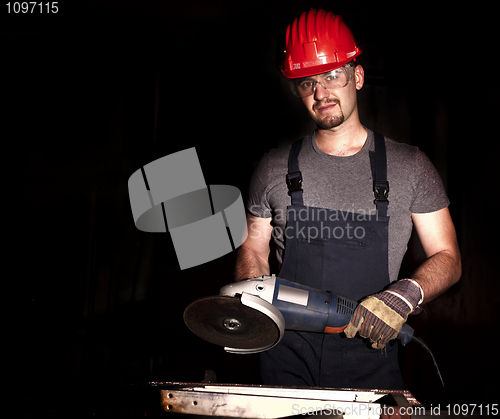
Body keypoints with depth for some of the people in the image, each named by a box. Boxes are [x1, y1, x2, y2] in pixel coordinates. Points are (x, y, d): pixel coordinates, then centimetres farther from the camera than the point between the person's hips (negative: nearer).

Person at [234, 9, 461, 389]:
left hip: (371, 361, -1)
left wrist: (406, 295, -18)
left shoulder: (409, 166, 0)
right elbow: (253, 251, 12)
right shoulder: (274, 168, 4)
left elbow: (447, 258, 2)